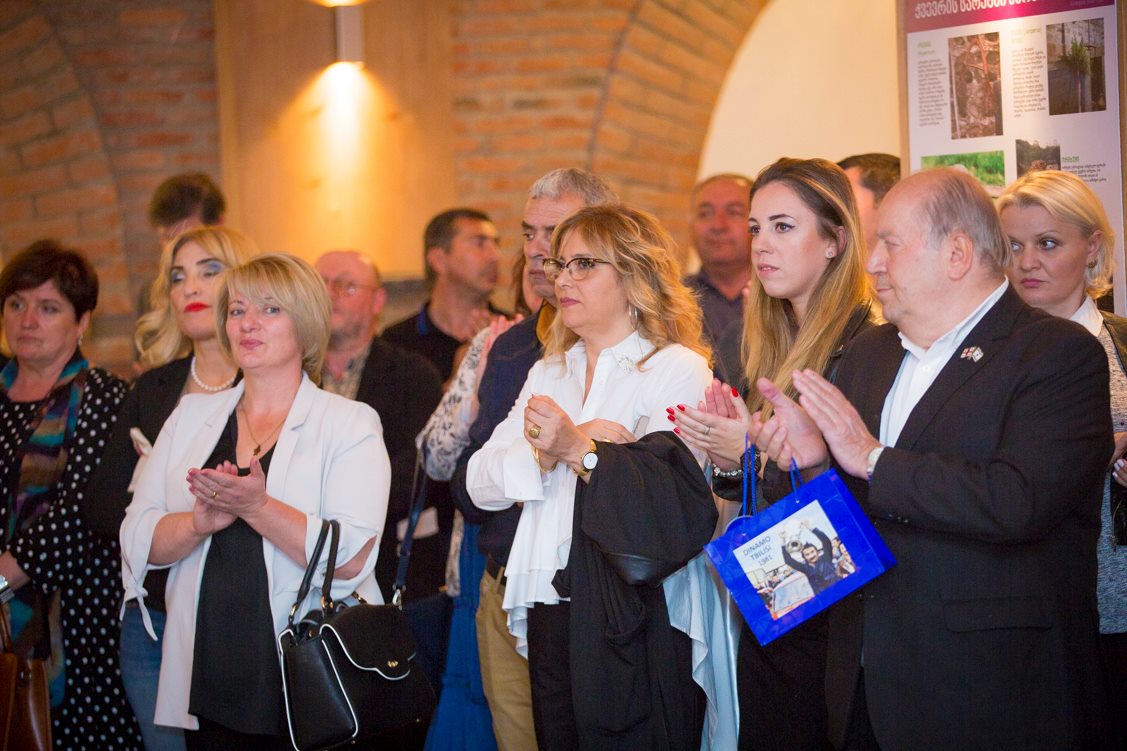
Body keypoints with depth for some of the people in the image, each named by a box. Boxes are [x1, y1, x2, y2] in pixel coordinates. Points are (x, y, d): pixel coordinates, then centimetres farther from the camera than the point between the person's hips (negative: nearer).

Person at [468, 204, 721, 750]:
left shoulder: (678, 369, -5)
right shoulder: (548, 373, 17)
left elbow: (675, 507, -20)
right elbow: (480, 481, 4)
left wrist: (578, 450, -26)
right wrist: (547, 451, -13)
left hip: (636, 630, -6)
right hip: (550, 619, 6)